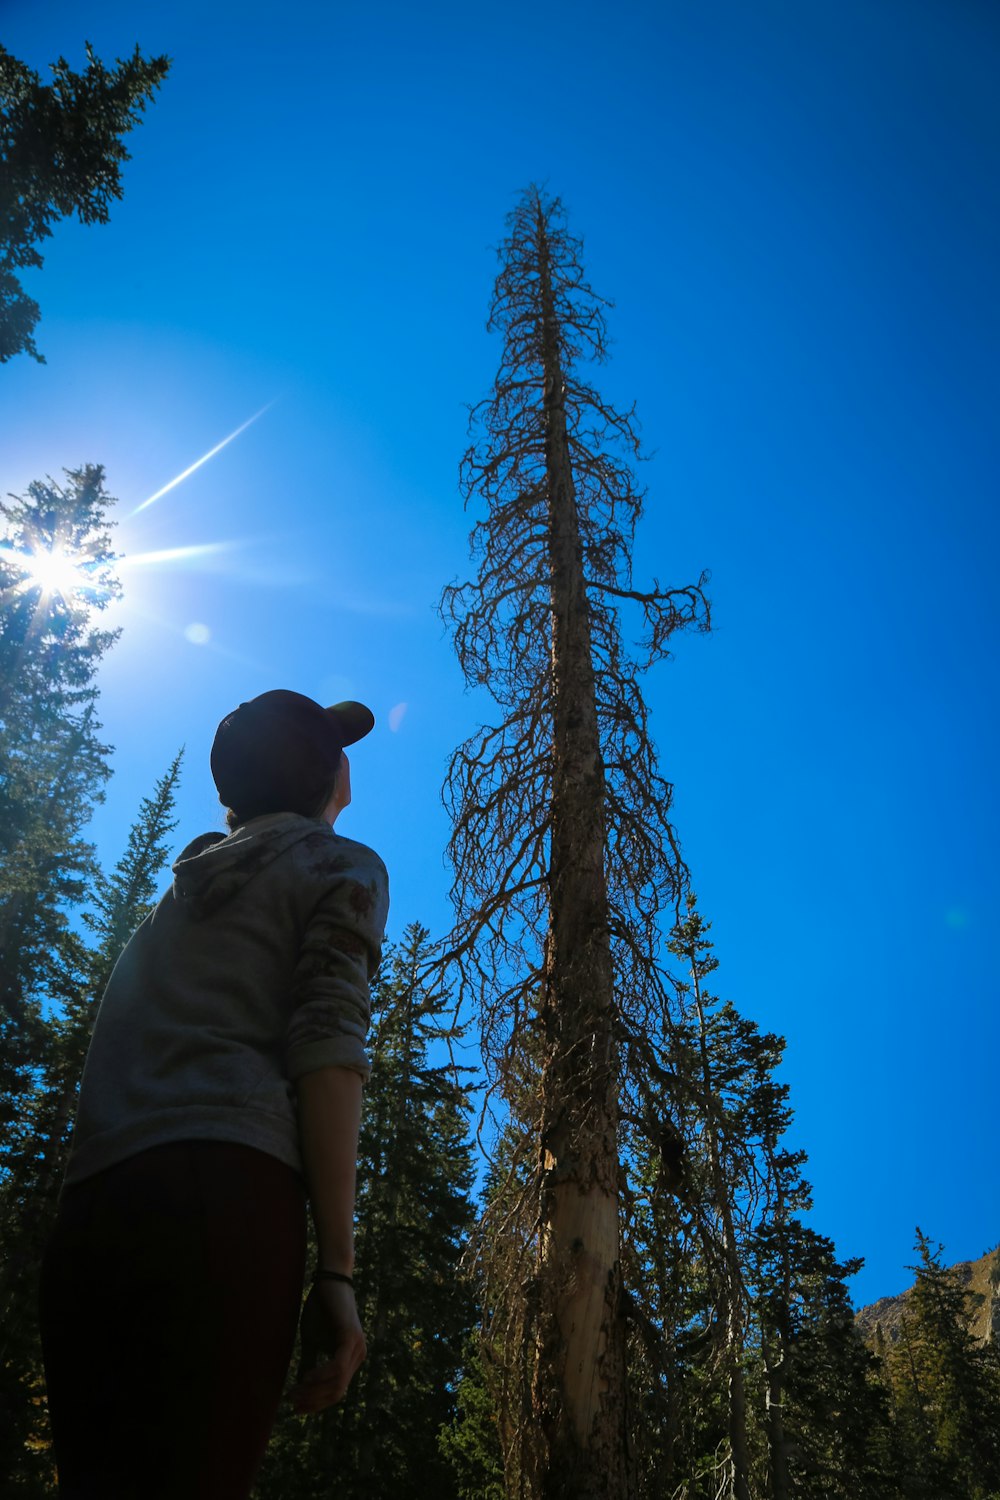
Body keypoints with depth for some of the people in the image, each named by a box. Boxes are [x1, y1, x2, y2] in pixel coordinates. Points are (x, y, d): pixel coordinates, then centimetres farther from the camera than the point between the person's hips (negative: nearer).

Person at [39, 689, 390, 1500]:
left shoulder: (195, 871, 26)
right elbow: (327, 1046, -7)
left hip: (90, 1204, 7)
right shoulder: (342, 864, 8)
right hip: (222, 1193, -6)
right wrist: (337, 1272, -11)